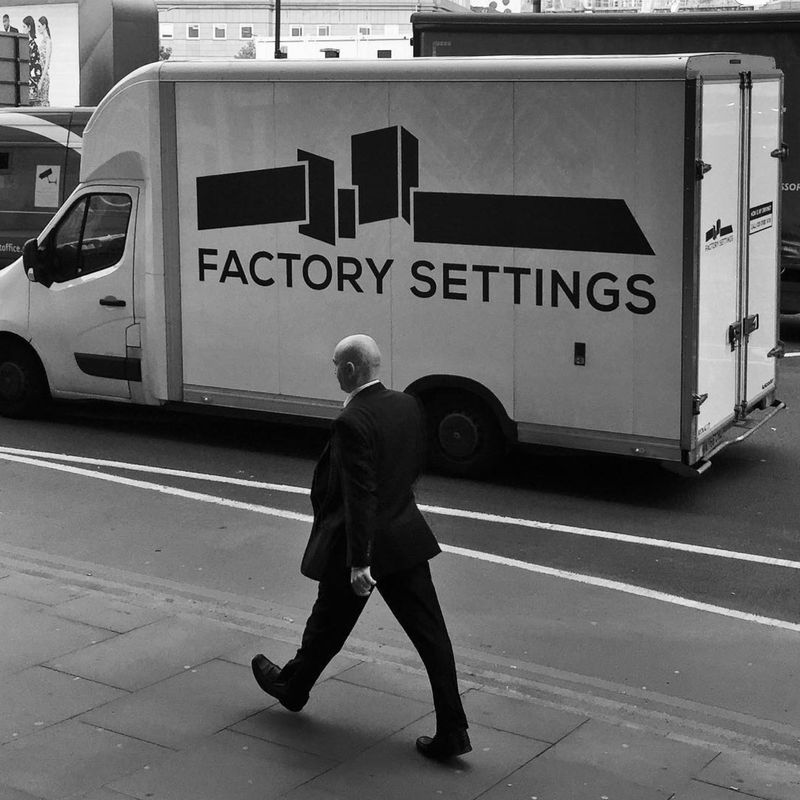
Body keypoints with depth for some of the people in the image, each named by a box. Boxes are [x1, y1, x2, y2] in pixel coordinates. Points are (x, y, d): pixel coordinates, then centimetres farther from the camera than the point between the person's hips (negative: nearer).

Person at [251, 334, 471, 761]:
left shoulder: (351, 423, -22)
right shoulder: (407, 406, 1)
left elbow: (359, 497, -24)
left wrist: (359, 562, -22)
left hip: (354, 547, -6)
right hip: (406, 538, 6)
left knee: (327, 626, 17)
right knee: (430, 633, 4)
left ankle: (292, 688, 43)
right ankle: (451, 730, 5)